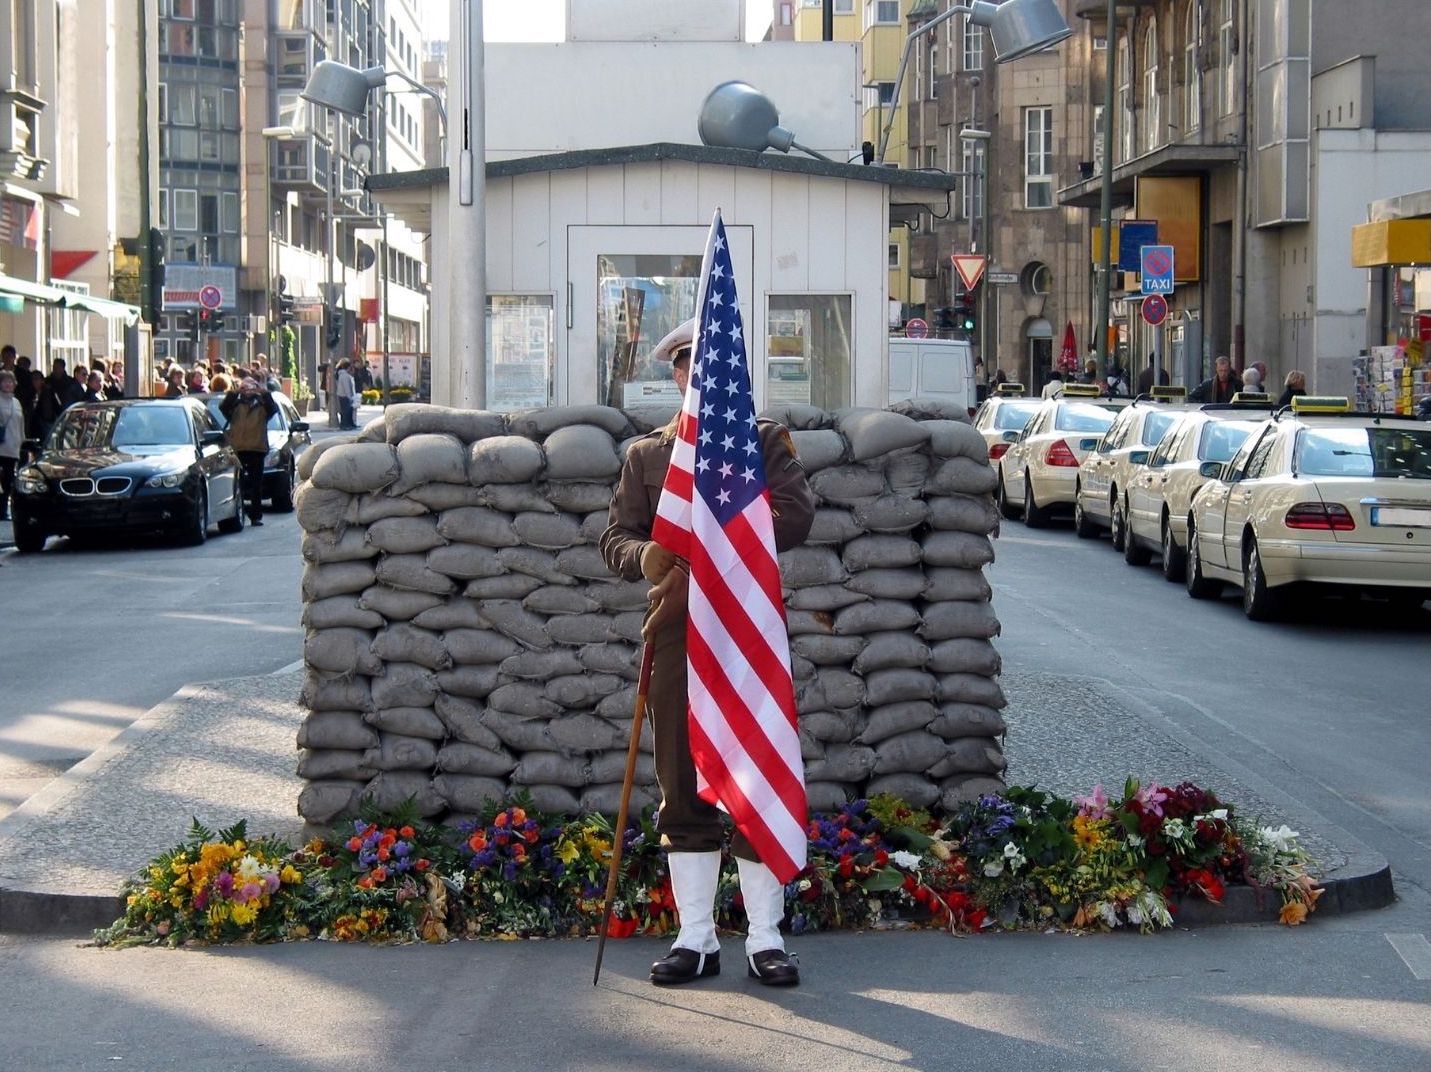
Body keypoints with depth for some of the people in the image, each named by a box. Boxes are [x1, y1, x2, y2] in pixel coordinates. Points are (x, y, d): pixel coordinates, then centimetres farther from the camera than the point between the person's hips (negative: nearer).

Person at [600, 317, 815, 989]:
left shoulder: (765, 440, 9)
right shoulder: (646, 454, 15)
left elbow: (796, 513, -7)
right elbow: (616, 538, 9)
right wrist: (648, 558, -15)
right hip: (677, 631, 2)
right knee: (683, 787, 4)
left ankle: (763, 938, 7)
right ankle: (695, 938, 12)